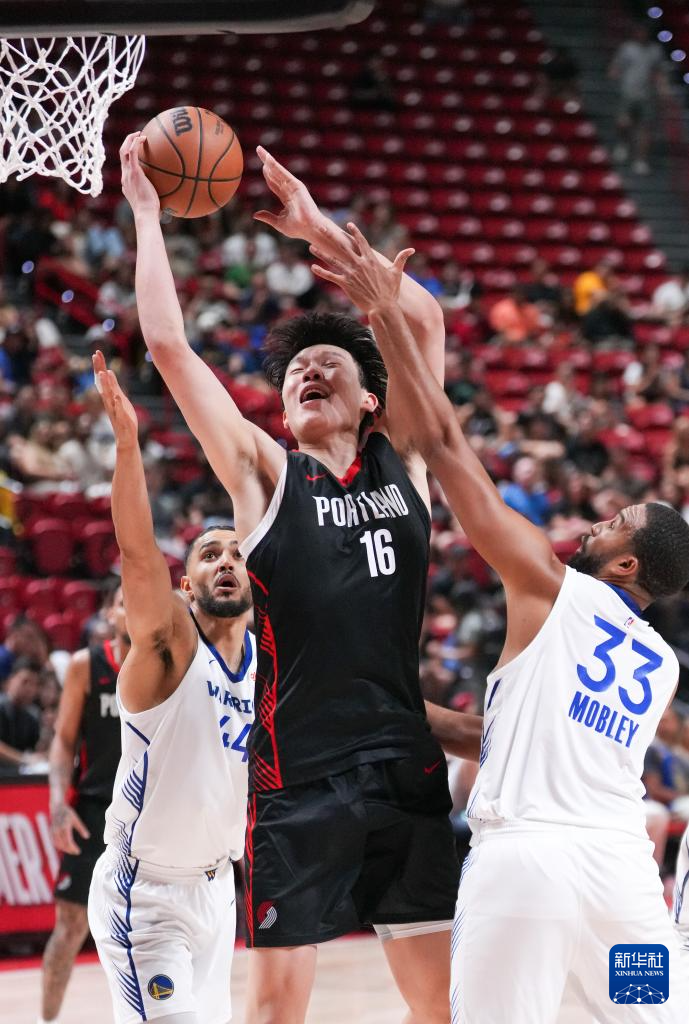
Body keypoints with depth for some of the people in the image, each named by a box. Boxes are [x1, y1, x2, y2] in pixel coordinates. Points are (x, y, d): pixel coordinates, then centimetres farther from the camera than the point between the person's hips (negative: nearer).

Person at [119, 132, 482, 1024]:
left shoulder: (402, 463, 10)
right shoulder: (264, 475, 3)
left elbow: (423, 317, 8)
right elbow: (168, 344, -2)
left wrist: (322, 231, 8)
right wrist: (147, 216, 4)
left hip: (405, 764, 3)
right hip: (298, 772, -3)